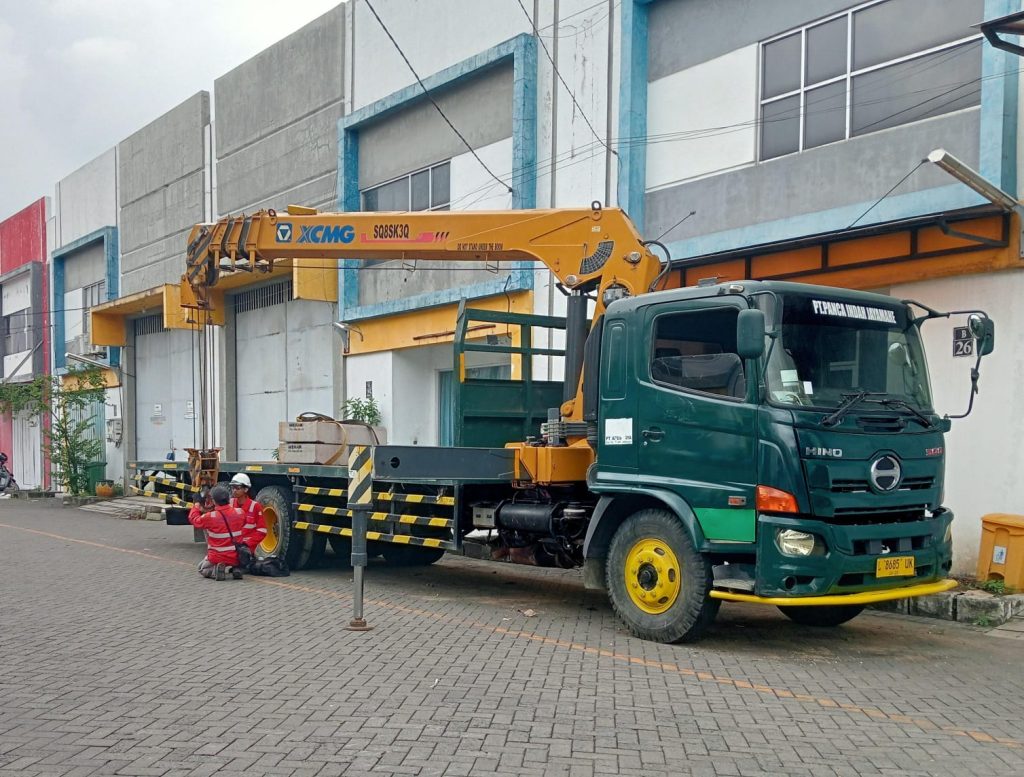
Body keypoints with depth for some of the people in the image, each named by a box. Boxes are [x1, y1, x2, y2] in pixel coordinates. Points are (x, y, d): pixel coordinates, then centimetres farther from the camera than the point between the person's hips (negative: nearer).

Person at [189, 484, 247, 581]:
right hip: (236, 557, 3)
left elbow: (194, 519, 1)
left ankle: (215, 571, -6)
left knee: (202, 568, 27)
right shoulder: (239, 513, -9)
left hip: (217, 558, -3)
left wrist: (196, 507, 23)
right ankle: (234, 568, 2)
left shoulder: (209, 517, -19)